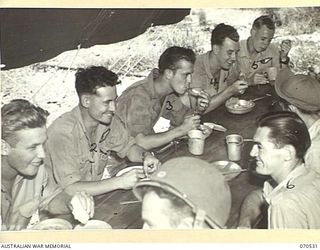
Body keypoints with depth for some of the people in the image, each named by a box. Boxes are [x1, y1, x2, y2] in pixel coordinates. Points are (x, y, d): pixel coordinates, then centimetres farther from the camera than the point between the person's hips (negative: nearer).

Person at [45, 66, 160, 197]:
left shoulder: (109, 120, -7)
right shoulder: (63, 133, -26)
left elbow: (129, 147, 9)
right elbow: (69, 189, -30)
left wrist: (145, 155, -13)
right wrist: (119, 182, -34)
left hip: (96, 193, 6)